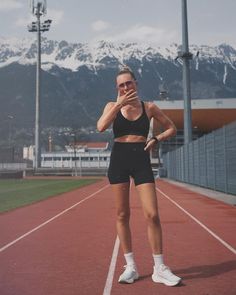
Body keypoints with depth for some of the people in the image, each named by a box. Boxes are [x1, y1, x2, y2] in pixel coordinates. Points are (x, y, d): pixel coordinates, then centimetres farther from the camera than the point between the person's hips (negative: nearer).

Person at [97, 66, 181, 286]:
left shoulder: (149, 107, 6)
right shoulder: (113, 106, 6)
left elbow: (171, 128, 14)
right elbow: (101, 127, -13)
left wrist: (156, 139, -3)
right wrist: (119, 104, -14)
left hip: (141, 160, 0)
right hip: (119, 159, 1)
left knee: (152, 214, -7)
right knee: (122, 215, 4)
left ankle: (159, 269, 7)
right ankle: (130, 266, 17)